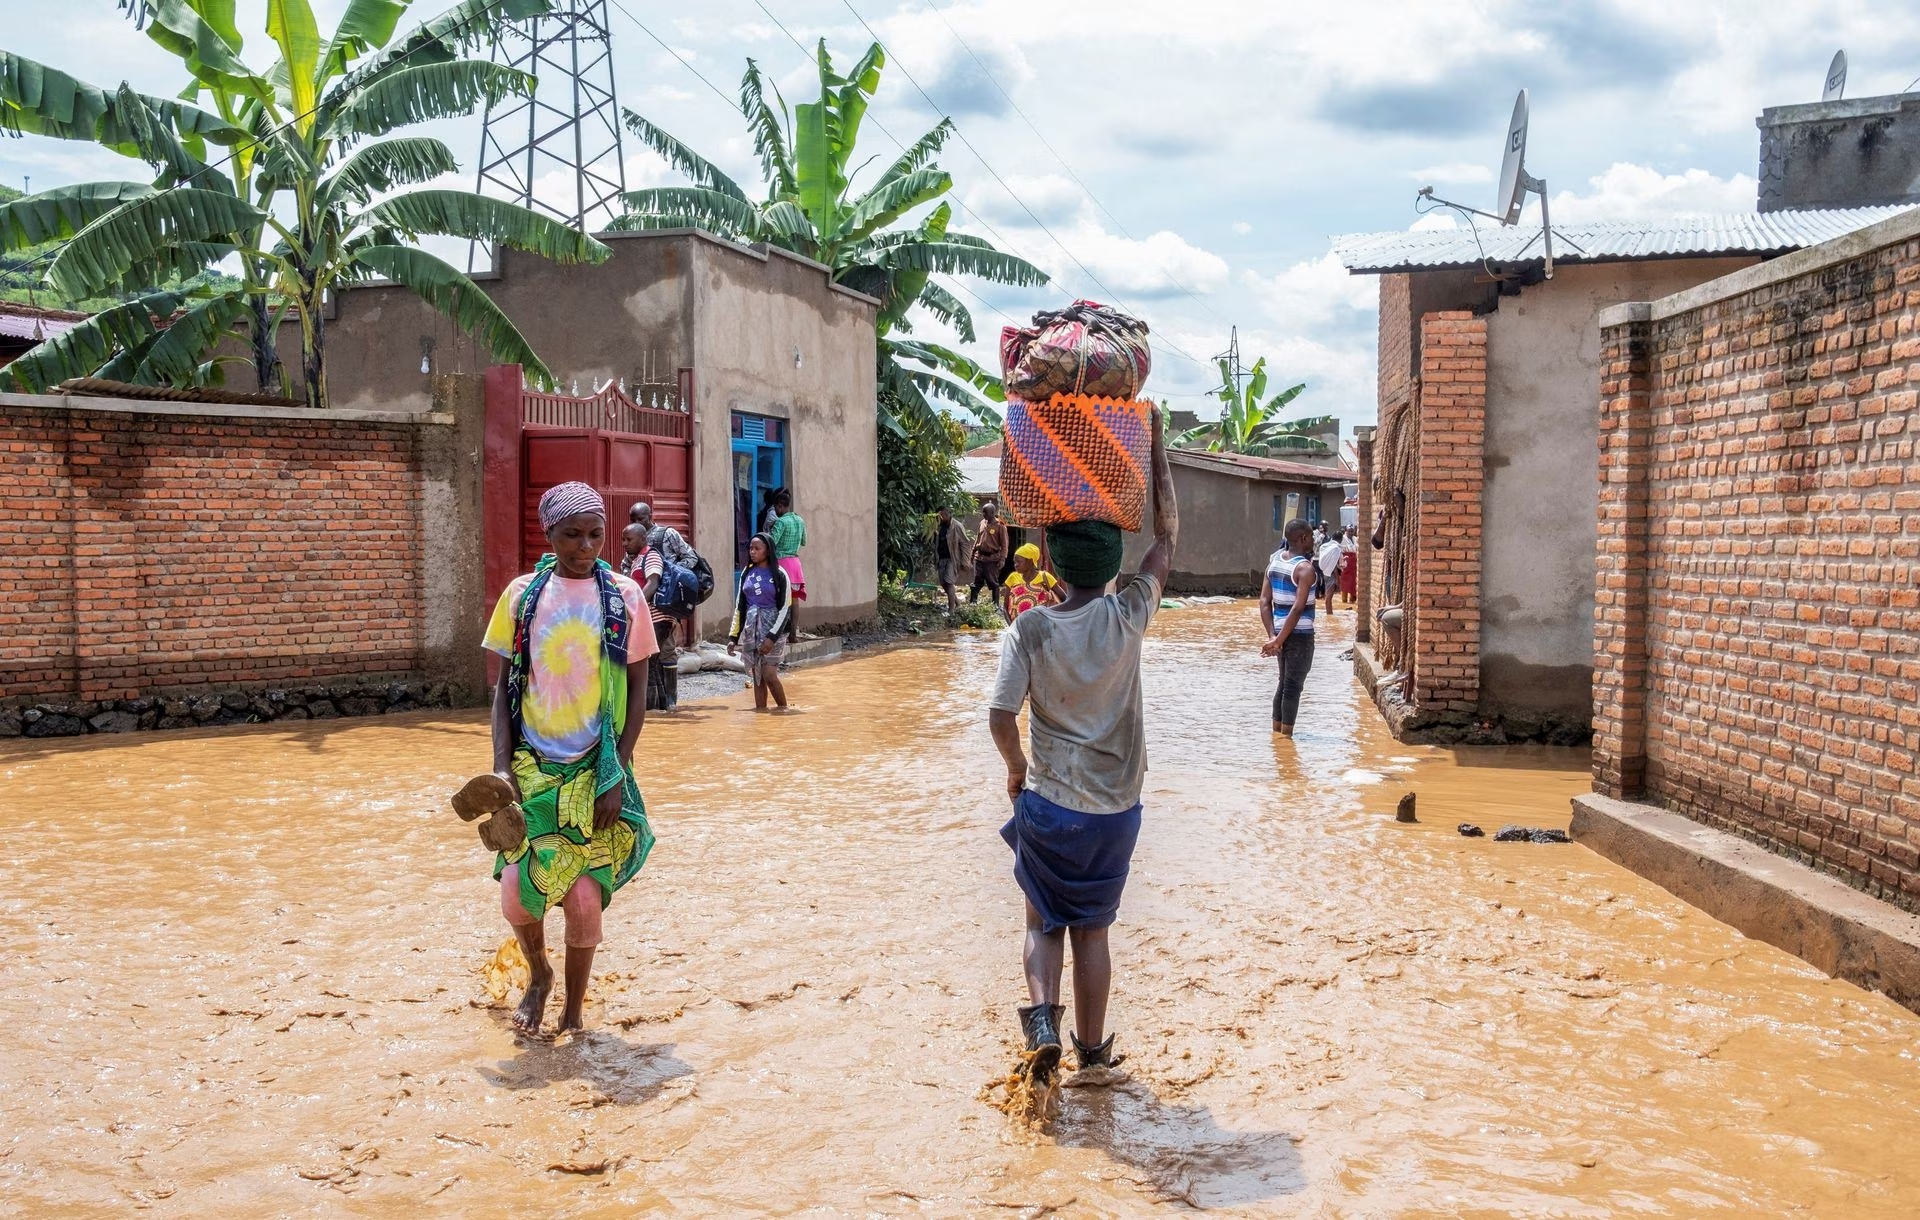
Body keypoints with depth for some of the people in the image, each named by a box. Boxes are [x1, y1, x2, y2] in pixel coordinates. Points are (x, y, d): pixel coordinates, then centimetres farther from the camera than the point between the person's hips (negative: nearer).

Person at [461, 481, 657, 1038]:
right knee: (517, 893, -5)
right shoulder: (523, 594, 2)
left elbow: (636, 691, 2)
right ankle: (538, 975, 29)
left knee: (584, 900, -6)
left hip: (595, 772, -1)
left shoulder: (624, 596, -1)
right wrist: (502, 767, -5)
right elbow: (505, 685, 6)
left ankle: (573, 1009, 20)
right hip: (533, 768, 1)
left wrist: (617, 776, -6)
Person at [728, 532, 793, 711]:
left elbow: (785, 608, -7)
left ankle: (783, 710, 5)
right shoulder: (747, 573, 10)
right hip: (750, 629, 4)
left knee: (769, 675, -11)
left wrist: (772, 636, -14)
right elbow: (739, 606, 14)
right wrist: (733, 636, 9)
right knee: (757, 677, 3)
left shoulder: (778, 575, -4)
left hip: (771, 628, -4)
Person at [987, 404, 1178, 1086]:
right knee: (1092, 928, 15)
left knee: (1044, 923, 15)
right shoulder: (1127, 617, -10)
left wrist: (1016, 769, 4)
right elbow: (1168, 538, 3)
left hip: (1049, 802, -1)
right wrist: (1156, 445, 7)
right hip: (1115, 806, 2)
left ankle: (1042, 1019, -6)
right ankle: (1092, 1049, 22)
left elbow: (1000, 716, -16)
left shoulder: (1029, 629, -12)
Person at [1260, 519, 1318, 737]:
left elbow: (1264, 601, 2)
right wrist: (1279, 640, -20)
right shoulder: (1305, 568, -15)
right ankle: (1286, 735, 2)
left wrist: (1272, 635, -3)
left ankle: (1277, 731, 24)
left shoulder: (1274, 561, 7)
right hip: (1300, 633, -7)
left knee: (1284, 683, 18)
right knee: (1294, 686, -1)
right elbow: (1298, 608, -22)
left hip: (1280, 630, 7)